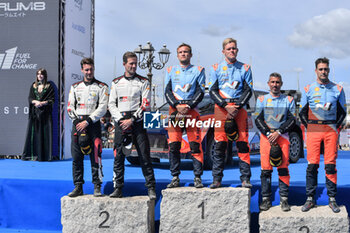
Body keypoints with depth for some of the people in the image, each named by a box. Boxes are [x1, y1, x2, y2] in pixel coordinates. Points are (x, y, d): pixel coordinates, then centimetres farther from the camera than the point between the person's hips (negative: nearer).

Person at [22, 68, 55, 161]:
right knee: (34, 132, 0)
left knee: (45, 133, -5)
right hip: (35, 113, 3)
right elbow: (30, 98, 8)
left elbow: (52, 100, -1)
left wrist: (42, 103, -15)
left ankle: (45, 155, -1)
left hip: (45, 113, -3)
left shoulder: (49, 86, 4)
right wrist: (36, 101, -13)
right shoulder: (33, 86, 14)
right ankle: (32, 154, 4)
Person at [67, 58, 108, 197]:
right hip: (77, 124, 4)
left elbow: (102, 108, -6)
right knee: (77, 157, 4)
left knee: (95, 156, -6)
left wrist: (87, 121, -12)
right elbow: (70, 107, 13)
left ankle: (97, 187, 2)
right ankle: (78, 187, 12)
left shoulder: (101, 87, 3)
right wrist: (76, 121, -3)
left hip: (93, 123, -4)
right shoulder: (75, 87, 16)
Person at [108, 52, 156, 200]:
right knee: (118, 157, 2)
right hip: (121, 122, 3)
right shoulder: (116, 83, 13)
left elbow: (145, 104, -3)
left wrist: (132, 120, -11)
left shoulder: (143, 82, 5)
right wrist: (121, 119, -5)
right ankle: (118, 188, 10)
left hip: (137, 122, -2)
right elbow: (111, 104, 10)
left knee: (144, 156, -4)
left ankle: (151, 188, 1)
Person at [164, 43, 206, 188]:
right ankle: (175, 178, 5)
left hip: (192, 110, -2)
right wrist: (177, 105, -8)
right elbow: (167, 91, 8)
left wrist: (188, 106, -11)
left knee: (195, 145, -6)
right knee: (173, 145, -2)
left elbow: (200, 92, 2)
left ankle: (197, 178, 1)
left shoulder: (198, 70, 10)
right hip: (174, 110, 2)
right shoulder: (171, 71, 16)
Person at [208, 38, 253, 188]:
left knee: (242, 143, -3)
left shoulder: (245, 68, 11)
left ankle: (245, 178, 1)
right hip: (221, 107, 0)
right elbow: (212, 91, 3)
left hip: (239, 107, 0)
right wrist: (226, 106, -11)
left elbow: (248, 90, 5)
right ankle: (217, 179, 2)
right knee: (220, 144, -3)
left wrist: (237, 107, -10)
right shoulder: (216, 68, 10)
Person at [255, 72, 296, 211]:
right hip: (266, 136, 0)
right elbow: (258, 120, 4)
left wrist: (278, 132, -9)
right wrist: (269, 134, -9)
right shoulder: (262, 99, 10)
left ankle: (284, 199, 2)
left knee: (283, 168, -4)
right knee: (265, 168, -4)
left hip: (282, 136, 0)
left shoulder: (288, 100, 10)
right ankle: (266, 199, 3)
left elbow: (292, 120, 4)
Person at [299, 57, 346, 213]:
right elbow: (302, 112, 13)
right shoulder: (308, 89, 9)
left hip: (331, 130, 0)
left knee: (330, 164, -2)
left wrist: (335, 128, 6)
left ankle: (332, 199, 5)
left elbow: (342, 112, 12)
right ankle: (310, 199, 4)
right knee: (312, 164, -3)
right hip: (313, 129, 0)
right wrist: (309, 128, 7)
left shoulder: (337, 89, 8)